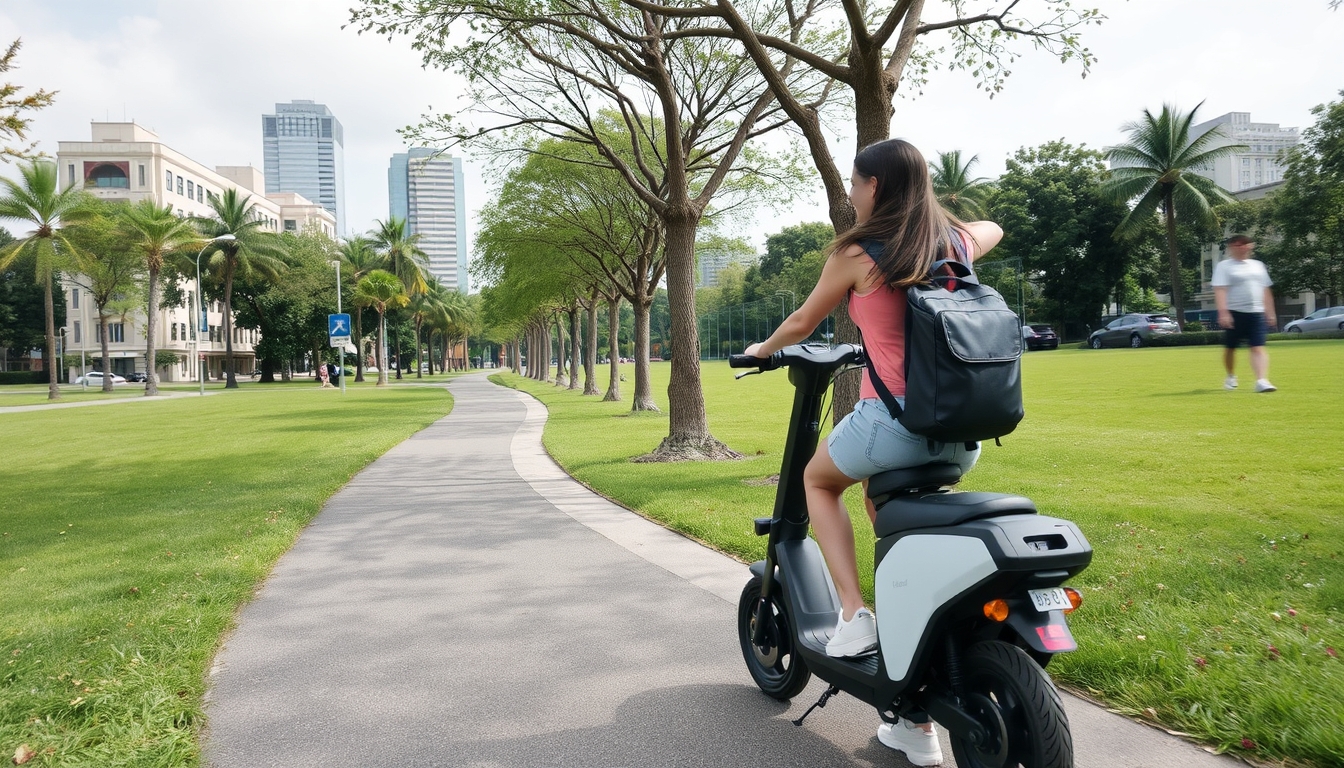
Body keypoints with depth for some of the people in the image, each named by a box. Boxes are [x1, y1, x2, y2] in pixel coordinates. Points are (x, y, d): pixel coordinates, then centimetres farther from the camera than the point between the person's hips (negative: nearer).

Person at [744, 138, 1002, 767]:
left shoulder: (857, 254, -5)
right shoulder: (957, 241, 10)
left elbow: (801, 324, 9)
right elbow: (994, 228, 36)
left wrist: (761, 349, 28)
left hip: (891, 421, -5)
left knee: (817, 479, 28)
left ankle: (854, 614, 9)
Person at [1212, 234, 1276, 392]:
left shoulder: (1258, 265, 16)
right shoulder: (1224, 266, -2)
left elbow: (1265, 291, 21)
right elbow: (1220, 291, -13)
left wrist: (1270, 313, 17)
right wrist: (1223, 312, -25)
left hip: (1256, 313, 3)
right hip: (1234, 313, -3)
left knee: (1258, 348, -10)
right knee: (1230, 348, 8)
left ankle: (1262, 380, -20)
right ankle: (1231, 376, 30)